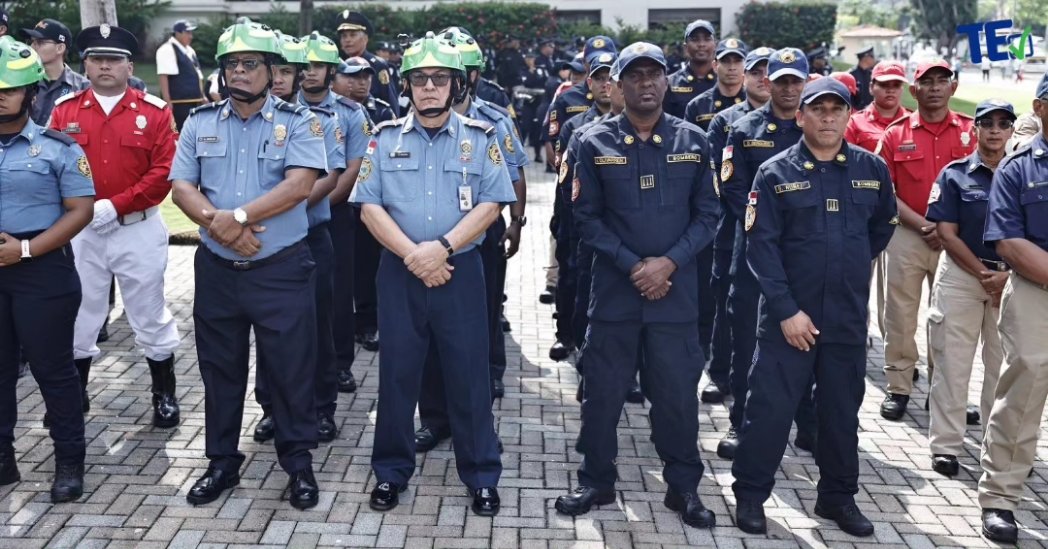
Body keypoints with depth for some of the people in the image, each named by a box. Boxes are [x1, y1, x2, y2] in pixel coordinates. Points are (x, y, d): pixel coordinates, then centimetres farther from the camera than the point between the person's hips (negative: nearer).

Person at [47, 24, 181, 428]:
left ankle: (165, 394, 23)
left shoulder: (154, 111, -4)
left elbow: (165, 172, -11)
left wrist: (115, 205, -18)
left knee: (150, 316, 8)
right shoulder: (64, 110, 3)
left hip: (139, 230, -2)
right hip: (80, 232, 2)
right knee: (78, 316, 11)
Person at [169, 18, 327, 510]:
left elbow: (299, 185, -18)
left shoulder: (298, 122, -5)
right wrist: (218, 225, -18)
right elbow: (181, 187, 0)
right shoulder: (199, 122, 6)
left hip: (282, 269, -4)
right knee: (220, 369, 13)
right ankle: (222, 462, 28)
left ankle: (299, 463, 18)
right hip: (216, 268, 4)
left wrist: (236, 216, -21)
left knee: (291, 368, 3)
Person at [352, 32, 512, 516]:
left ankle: (482, 476, 17)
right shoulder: (385, 138, 3)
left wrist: (442, 248, -17)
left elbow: (491, 203, -6)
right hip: (399, 272, 1)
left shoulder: (479, 137, 1)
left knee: (468, 374, 4)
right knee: (397, 372, 9)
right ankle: (391, 471, 23)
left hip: (461, 271, -1)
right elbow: (369, 206, -2)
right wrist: (412, 255, -14)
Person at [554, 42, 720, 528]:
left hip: (676, 290, 1)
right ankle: (596, 481, 24)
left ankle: (683, 487, 23)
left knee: (678, 391, 7)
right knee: (603, 391, 8)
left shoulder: (693, 141, 3)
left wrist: (670, 262, -11)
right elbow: (586, 216, -2)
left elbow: (707, 214, 3)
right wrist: (633, 266, -11)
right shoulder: (596, 143, 0)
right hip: (615, 288, 0)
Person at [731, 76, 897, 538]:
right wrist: (786, 309, -15)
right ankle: (750, 495, 15)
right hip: (789, 314, -3)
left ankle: (839, 497, 28)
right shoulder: (776, 173, -5)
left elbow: (882, 227, 21)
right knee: (770, 406, 0)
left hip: (849, 316, 3)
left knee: (842, 409, 13)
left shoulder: (872, 170, 4)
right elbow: (760, 245, -10)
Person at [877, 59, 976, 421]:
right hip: (907, 235, 0)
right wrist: (923, 224, -11)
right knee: (901, 314, 2)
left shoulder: (971, 132, 3)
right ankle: (899, 387, 12)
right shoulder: (896, 134, 2)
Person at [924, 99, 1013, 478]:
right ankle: (946, 446, 8)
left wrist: (1008, 275, -12)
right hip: (961, 275, -2)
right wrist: (983, 274, -12)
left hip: (1011, 279, 2)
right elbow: (947, 234, -5)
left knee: (1004, 367, 7)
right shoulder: (955, 174, 1)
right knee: (952, 364, 0)